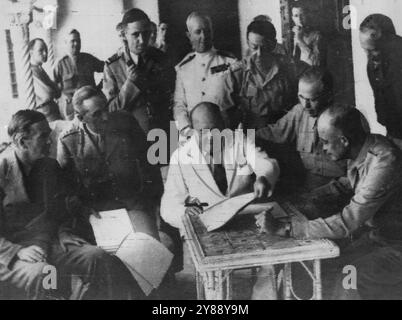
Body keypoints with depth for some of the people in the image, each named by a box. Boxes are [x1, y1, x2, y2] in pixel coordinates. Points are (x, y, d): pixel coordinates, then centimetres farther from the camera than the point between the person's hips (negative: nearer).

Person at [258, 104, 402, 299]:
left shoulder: (384, 163, -32)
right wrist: (328, 189, 1)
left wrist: (283, 228, -32)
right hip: (374, 230, 7)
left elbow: (345, 224, -33)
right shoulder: (361, 148, -6)